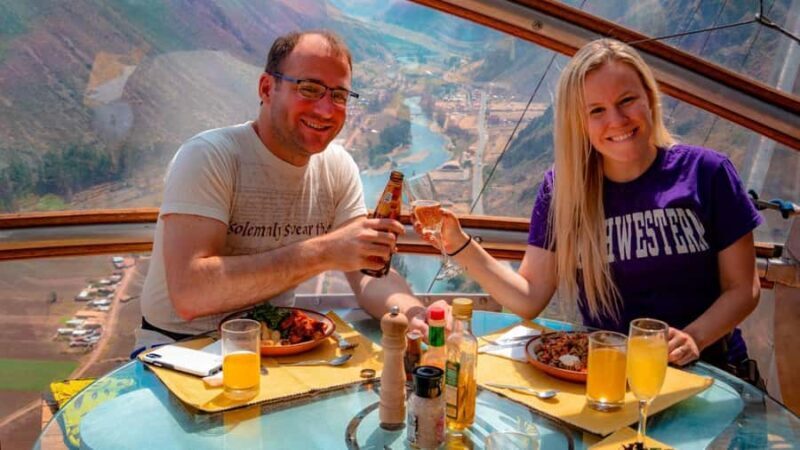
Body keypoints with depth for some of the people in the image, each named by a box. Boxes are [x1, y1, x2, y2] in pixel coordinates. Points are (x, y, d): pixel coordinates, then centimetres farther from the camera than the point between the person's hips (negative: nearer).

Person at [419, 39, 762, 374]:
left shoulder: (706, 172, -3)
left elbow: (742, 289, 3)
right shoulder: (562, 186, 0)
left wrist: (694, 338, -15)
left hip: (705, 371, -2)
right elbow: (529, 300, -2)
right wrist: (459, 245, -14)